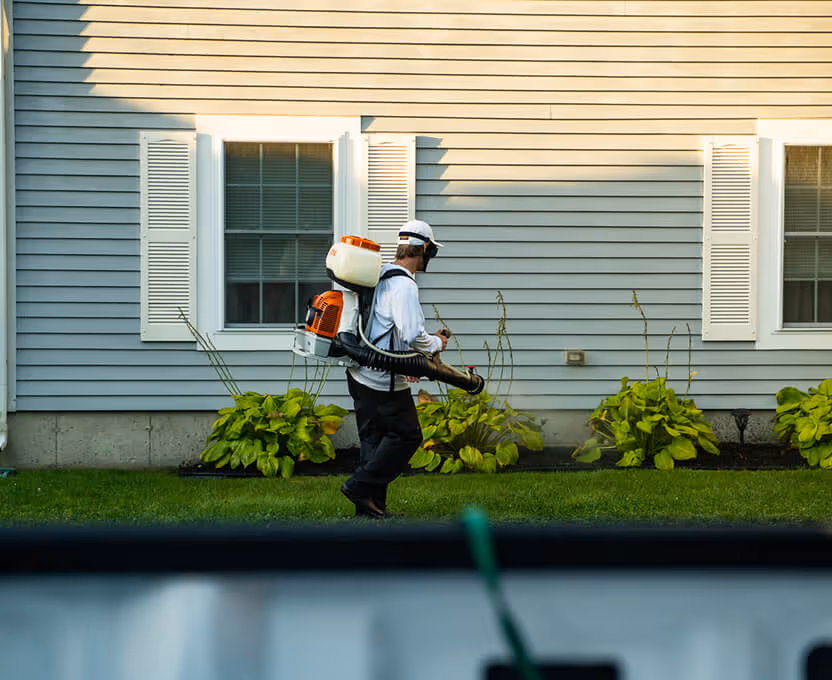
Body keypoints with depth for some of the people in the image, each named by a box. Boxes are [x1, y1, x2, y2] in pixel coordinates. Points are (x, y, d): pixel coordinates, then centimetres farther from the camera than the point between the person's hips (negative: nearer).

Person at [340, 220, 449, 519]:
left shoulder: (379, 276, 13)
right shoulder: (404, 285, -17)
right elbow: (412, 334, -25)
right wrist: (436, 344, -4)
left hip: (360, 374, 9)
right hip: (384, 381, -9)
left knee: (373, 437, 13)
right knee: (406, 435, 0)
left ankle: (370, 504, 14)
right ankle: (361, 486, -3)